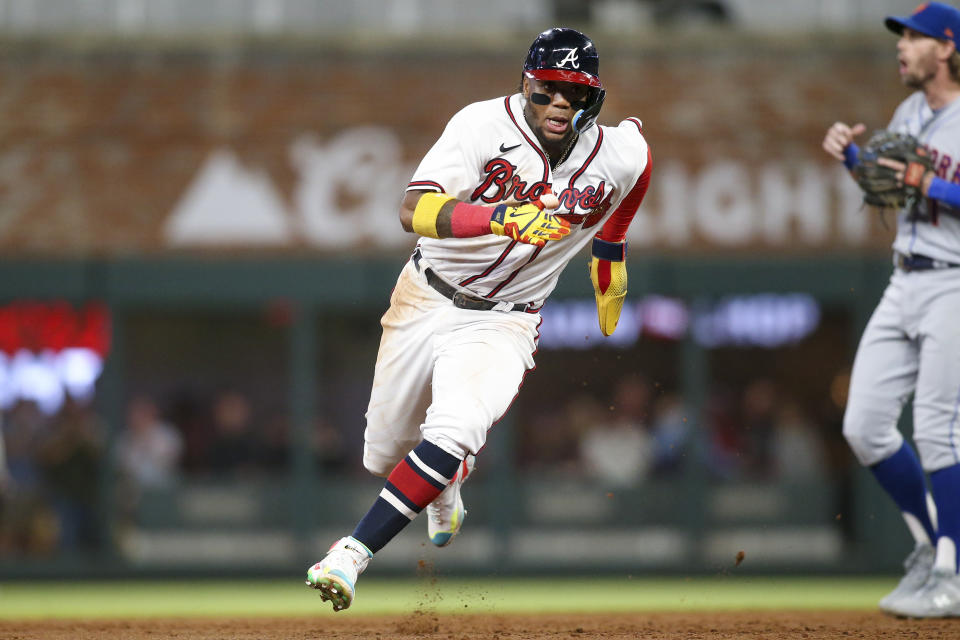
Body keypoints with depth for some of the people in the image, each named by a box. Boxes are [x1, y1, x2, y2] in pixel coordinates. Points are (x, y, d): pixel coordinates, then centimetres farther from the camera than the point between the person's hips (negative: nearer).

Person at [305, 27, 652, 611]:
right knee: (385, 453, 15)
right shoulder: (485, 125, -21)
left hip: (501, 323, -1)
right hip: (424, 300, 1)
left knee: (451, 437, -28)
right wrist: (501, 217, -48)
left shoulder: (621, 157, -12)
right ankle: (443, 488, 51)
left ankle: (352, 554, -22)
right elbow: (414, 212, -33)